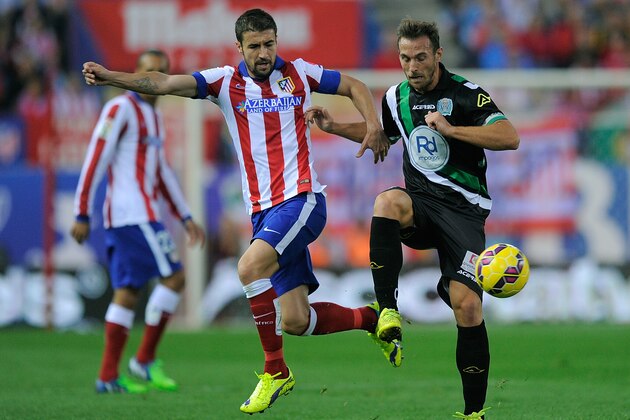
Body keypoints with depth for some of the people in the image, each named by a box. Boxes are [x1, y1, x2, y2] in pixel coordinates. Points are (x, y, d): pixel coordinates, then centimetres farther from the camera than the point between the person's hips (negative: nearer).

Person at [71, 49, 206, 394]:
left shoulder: (154, 117, 21)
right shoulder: (121, 110, -7)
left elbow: (162, 174, 26)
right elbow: (95, 161, -11)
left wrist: (186, 219, 22)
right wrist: (82, 214, -15)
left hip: (142, 215, 9)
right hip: (133, 214, -9)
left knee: (126, 293, 5)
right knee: (173, 277, -11)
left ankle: (109, 376, 4)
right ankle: (145, 360, -6)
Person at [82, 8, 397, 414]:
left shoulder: (299, 73, 3)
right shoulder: (227, 81, 4)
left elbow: (355, 86, 18)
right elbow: (165, 83, -8)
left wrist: (374, 125, 0)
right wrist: (110, 76, -23)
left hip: (303, 199, -3)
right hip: (264, 209, 3)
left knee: (251, 267, -28)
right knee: (293, 319, -1)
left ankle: (276, 371, -14)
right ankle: (368, 318, 28)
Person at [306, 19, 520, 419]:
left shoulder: (465, 94, -9)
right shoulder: (397, 97, 9)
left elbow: (510, 137, -20)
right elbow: (380, 133, 32)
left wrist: (450, 129, -22)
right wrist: (334, 126, 21)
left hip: (463, 206, -4)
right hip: (421, 201, 4)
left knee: (467, 305, -17)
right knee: (387, 202, -35)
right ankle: (388, 311, -33)